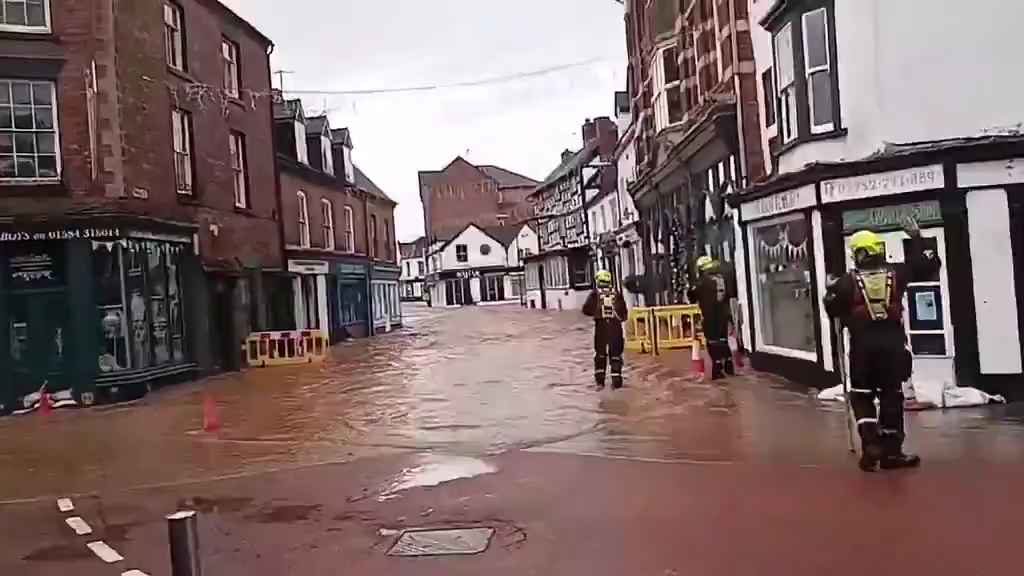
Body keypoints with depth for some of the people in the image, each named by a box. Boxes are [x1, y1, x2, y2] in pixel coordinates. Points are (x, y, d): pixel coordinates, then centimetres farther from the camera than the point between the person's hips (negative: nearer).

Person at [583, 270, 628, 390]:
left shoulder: (595, 293, -2)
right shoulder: (617, 293, 2)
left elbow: (586, 309, -8)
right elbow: (624, 312, 3)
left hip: (600, 326, 0)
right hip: (615, 326, 0)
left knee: (600, 354, 14)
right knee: (615, 354, 8)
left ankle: (600, 381, 12)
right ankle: (616, 381, 6)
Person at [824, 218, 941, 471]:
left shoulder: (848, 281, -3)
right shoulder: (896, 272, 1)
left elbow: (833, 309, -1)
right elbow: (929, 266, 10)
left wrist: (831, 290, 19)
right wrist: (916, 239, 20)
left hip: (863, 343, -1)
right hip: (893, 341, 2)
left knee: (862, 395, 11)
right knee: (891, 395, 9)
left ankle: (871, 444, -2)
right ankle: (891, 451, 11)